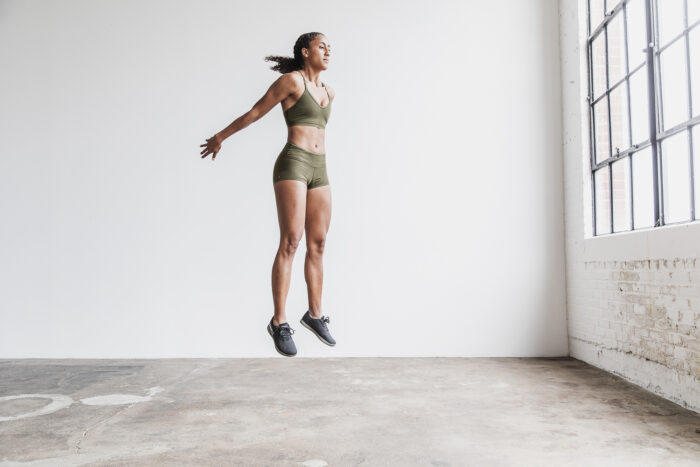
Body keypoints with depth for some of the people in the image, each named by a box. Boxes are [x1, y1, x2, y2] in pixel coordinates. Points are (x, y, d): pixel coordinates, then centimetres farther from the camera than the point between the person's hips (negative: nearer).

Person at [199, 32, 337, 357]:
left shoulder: (328, 92, 18)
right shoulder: (291, 79, -1)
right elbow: (255, 112, 4)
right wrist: (220, 137, 12)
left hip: (319, 169, 7)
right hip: (292, 164, -7)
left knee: (318, 245, 6)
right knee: (290, 242, -13)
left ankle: (315, 314, 17)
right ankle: (279, 322, -8)